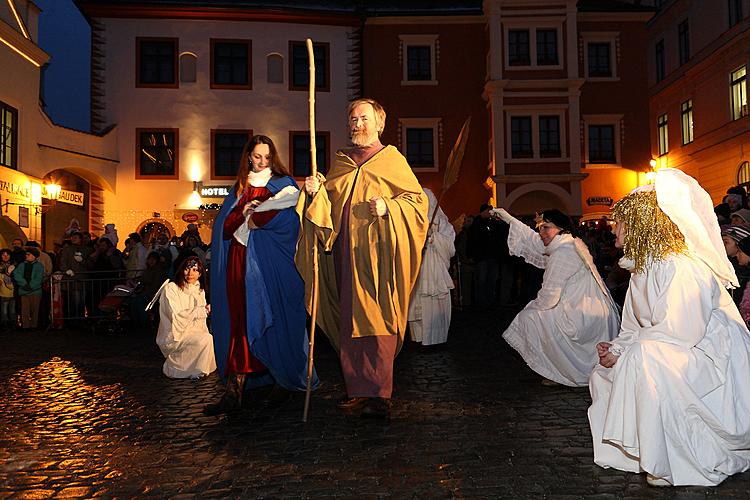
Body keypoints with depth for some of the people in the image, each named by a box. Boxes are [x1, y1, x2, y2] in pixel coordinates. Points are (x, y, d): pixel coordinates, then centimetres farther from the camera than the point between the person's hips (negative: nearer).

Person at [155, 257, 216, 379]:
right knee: (205, 340, -27)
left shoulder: (200, 291, 12)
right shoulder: (171, 288, -10)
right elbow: (176, 316, -20)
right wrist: (202, 310, -19)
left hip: (193, 332, 7)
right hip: (174, 336, -7)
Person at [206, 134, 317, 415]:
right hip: (241, 266, 3)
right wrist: (244, 212, -10)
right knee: (240, 321, -3)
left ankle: (284, 381, 14)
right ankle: (234, 392, -5)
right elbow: (225, 227, 9)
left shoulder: (284, 185, 8)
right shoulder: (239, 189, 19)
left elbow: (285, 220, -11)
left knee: (272, 322, -3)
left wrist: (249, 219, -4)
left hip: (272, 264, -3)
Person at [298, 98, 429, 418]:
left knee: (377, 323, -7)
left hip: (376, 256, -4)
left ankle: (380, 395, -2)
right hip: (345, 256, 5)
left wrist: (387, 207, -15)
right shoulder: (340, 164, 18)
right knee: (349, 323, 5)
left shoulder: (393, 160, 5)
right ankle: (357, 389, 15)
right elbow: (327, 208, 17)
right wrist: (316, 192, -3)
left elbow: (417, 200, 0)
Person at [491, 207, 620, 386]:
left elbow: (549, 296, -19)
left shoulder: (562, 253, -19)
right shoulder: (571, 244, 11)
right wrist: (509, 219, 21)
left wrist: (530, 308, 0)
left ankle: (561, 374, 8)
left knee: (530, 318, -3)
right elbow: (535, 242, 22)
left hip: (584, 317, -10)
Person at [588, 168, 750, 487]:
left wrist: (623, 353, -20)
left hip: (712, 355, -10)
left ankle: (673, 467, -22)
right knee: (603, 372, 5)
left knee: (644, 361, -35)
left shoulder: (682, 268, -24)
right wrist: (615, 348, -8)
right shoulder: (643, 266, 7)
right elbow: (637, 326, 11)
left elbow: (677, 335, -28)